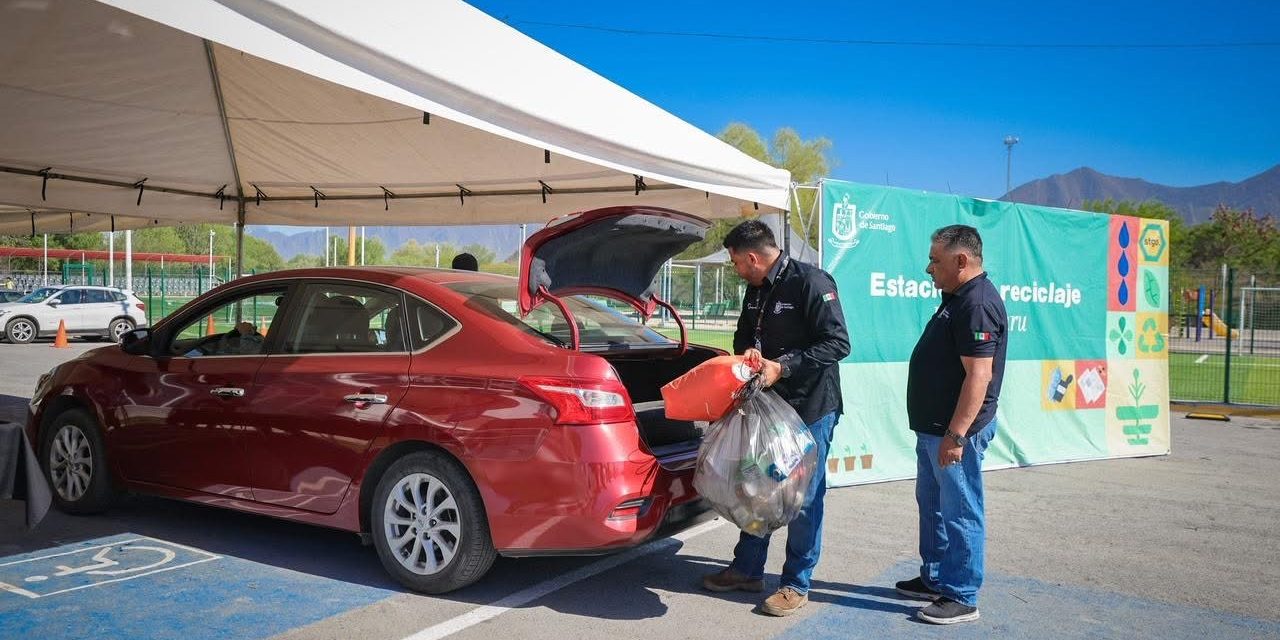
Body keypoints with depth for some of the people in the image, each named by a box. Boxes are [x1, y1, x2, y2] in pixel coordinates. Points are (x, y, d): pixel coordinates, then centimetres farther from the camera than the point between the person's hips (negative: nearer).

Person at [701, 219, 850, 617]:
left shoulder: (811, 282, -16)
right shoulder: (756, 290, 9)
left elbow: (838, 343, -20)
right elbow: (744, 334, 22)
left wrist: (782, 367, -22)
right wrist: (748, 350, -3)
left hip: (811, 408, -8)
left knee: (804, 496, 1)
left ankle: (796, 584, 14)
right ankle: (747, 570, 29)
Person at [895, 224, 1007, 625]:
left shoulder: (978, 305, -20)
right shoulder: (957, 298, 13)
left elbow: (979, 375, -26)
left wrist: (956, 434, -26)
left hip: (956, 430, -11)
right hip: (933, 427, 11)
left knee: (960, 513, 0)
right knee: (932, 506, 19)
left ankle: (961, 597, 10)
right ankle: (934, 578, 32)